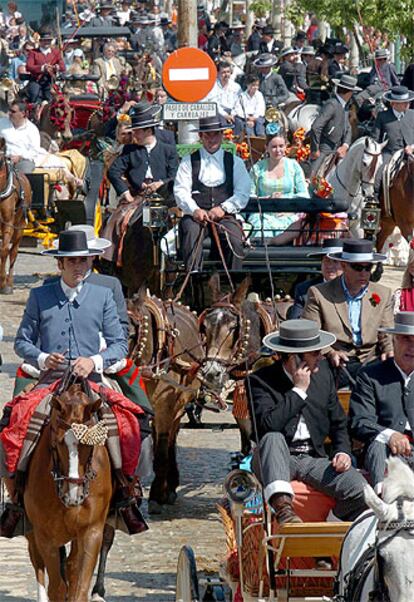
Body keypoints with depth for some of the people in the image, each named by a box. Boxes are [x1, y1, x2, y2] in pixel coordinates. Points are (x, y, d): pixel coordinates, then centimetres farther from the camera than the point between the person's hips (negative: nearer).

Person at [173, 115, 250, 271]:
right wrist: (195, 210, -15)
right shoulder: (189, 161, 16)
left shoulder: (235, 162, 18)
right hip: (196, 215, 0)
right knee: (191, 234, -34)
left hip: (225, 216, 1)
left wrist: (223, 208, -10)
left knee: (234, 240, -30)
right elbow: (180, 191, 4)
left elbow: (243, 194, 7)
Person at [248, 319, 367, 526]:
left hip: (314, 460, 4)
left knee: (358, 489, -22)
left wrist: (343, 452, -2)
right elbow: (268, 425, -24)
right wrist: (299, 391, -16)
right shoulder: (260, 381, -7)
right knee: (273, 438, -36)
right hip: (278, 461, -3)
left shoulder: (323, 372, 10)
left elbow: (339, 423, 18)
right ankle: (282, 507, -48)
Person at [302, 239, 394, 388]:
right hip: (334, 364, -3)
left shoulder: (383, 294, 16)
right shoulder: (319, 293, 4)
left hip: (369, 363, 3)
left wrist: (389, 352, -7)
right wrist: (329, 352, -18)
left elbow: (387, 335, 17)